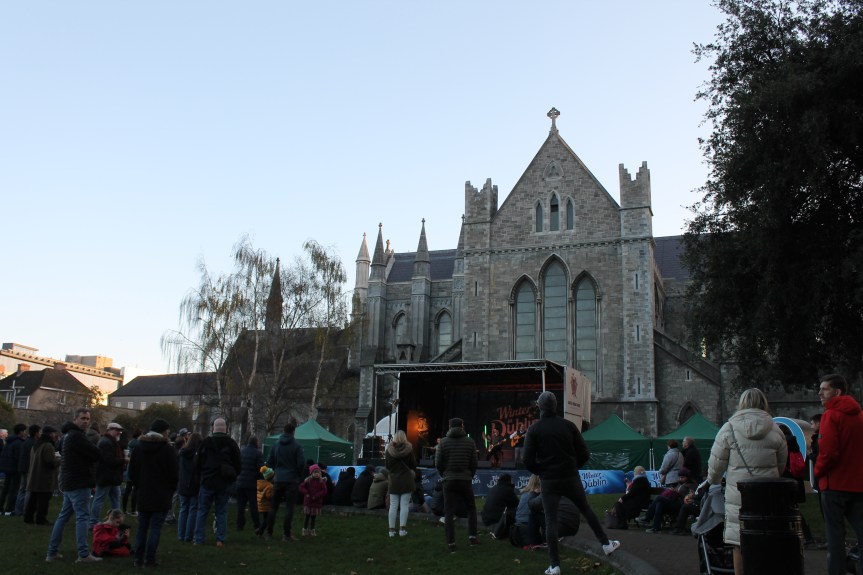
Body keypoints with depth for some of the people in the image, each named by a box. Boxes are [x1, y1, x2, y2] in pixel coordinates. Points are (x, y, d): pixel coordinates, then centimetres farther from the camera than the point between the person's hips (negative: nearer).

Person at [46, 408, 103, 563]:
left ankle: (52, 552, 18)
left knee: (63, 516, 14)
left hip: (70, 482, 10)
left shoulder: (70, 434, 17)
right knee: (82, 517, -8)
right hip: (79, 482, -10)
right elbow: (96, 454, -22)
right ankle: (83, 554, -9)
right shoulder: (77, 435, -17)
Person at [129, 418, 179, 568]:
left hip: (143, 495, 5)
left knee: (142, 528, 13)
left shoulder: (138, 448, 5)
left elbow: (132, 472, 7)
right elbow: (174, 474, -11)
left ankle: (138, 558, 14)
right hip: (161, 497, -5)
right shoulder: (168, 450, -12)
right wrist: (170, 489, 7)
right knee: (155, 528, -1)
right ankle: (149, 560, -1)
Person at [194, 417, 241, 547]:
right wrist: (233, 477, 15)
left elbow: (199, 463, 2)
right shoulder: (231, 444, -1)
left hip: (207, 481, -1)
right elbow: (238, 464, 2)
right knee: (222, 511, 7)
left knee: (202, 510, 8)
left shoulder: (205, 443, -4)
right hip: (224, 483, 1)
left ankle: (198, 539, 7)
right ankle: (221, 539, 4)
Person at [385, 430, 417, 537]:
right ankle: (402, 529, -2)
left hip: (394, 480, 1)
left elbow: (387, 466, 6)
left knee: (393, 505, 6)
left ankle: (392, 529, 6)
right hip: (407, 480, -1)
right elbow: (414, 465, 1)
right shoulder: (409, 449, -6)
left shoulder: (389, 450, -2)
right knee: (404, 505, 1)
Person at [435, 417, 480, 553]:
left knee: (449, 513, 2)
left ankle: (451, 544, -2)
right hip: (465, 480, 0)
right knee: (471, 508, 19)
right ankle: (472, 536, 12)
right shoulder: (470, 442, 0)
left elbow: (438, 463, -2)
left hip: (449, 481, 0)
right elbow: (474, 463, 0)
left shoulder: (443, 442, -2)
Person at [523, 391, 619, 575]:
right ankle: (606, 544, 32)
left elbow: (528, 460, -10)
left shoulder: (534, 429, -7)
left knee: (551, 521, 1)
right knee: (586, 510, 21)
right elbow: (584, 454, 0)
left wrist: (541, 472, 8)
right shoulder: (568, 425, -2)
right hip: (571, 478, 2)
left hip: (549, 481, -2)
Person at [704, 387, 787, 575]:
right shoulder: (775, 430, 4)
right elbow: (782, 464, 13)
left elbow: (716, 462, 1)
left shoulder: (729, 428, -4)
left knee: (739, 544, 5)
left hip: (738, 494, -2)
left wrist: (712, 481, 20)